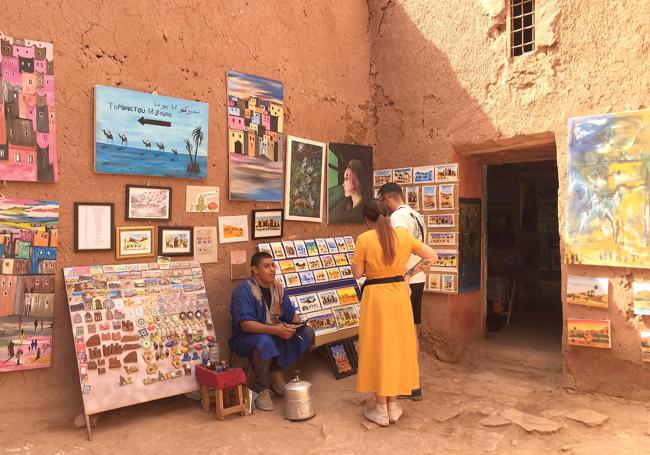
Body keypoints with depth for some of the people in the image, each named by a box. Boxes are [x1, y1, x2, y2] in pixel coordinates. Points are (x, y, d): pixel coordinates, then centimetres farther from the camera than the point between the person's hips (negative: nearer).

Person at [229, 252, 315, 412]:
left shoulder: (277, 288, 2)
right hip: (246, 338, -6)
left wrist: (298, 324, -15)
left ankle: (276, 371, 0)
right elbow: (245, 324, -29)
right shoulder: (244, 290, -19)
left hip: (275, 334, 7)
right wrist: (276, 330, -38)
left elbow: (291, 313, 8)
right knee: (265, 341, -39)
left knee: (307, 332, -10)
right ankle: (261, 389, -15)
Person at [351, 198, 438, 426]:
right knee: (397, 346, 14)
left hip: (376, 296, -4)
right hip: (399, 294, 4)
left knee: (378, 348, 6)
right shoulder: (403, 235, 0)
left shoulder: (364, 239, -11)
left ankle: (381, 409, 14)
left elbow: (357, 273, -7)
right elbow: (433, 256, 4)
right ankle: (393, 406, 23)